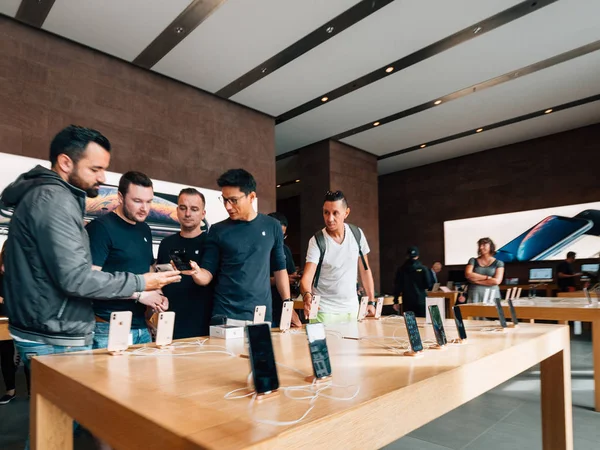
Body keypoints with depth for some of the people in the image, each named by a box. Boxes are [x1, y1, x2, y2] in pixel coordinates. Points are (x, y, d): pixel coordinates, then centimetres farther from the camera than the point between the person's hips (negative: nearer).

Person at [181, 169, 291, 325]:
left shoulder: (272, 226, 3)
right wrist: (196, 273, -23)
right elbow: (208, 274, -1)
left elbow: (279, 268, 10)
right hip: (226, 316, -1)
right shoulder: (218, 230, -1)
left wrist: (288, 304, 4)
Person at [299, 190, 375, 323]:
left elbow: (365, 270, 7)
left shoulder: (357, 234, -2)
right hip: (324, 310, -3)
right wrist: (307, 296, -42)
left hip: (351, 308, 3)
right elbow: (307, 277, -21)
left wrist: (371, 302, 3)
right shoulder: (316, 241, -13)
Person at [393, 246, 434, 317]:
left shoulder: (401, 270, 1)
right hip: (421, 301, -2)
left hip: (407, 302, 2)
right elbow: (428, 285, -6)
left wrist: (396, 301, 7)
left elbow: (397, 287, 2)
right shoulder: (423, 269, -6)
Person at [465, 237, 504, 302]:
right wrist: (487, 277, -5)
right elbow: (468, 275, -3)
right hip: (474, 295, 1)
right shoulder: (473, 261, 12)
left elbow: (497, 281, -5)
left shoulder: (498, 263, 8)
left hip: (492, 295, -1)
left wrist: (477, 280, -4)